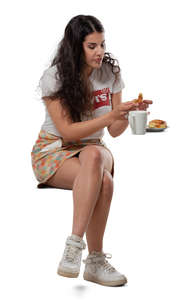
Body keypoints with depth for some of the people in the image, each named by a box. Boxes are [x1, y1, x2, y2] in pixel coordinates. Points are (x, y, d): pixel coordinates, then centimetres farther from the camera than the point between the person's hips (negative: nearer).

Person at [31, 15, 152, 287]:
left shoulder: (111, 73, 1)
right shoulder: (54, 78, -11)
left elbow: (114, 131, 2)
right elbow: (67, 132, -18)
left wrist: (128, 114, -20)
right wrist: (110, 115, -27)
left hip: (93, 149, 4)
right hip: (53, 152, -3)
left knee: (93, 155, -37)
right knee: (104, 181, -35)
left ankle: (74, 246, -32)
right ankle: (96, 260, -28)